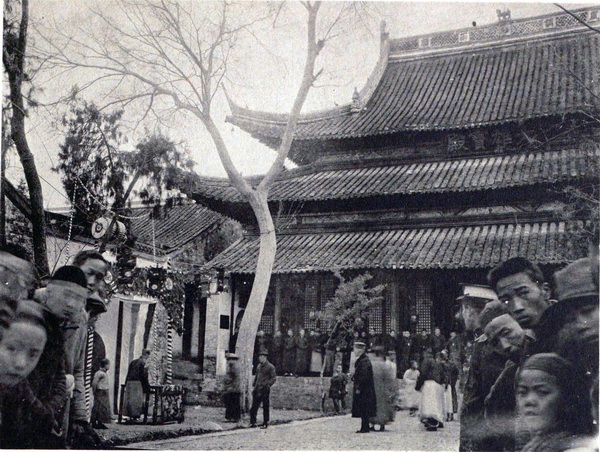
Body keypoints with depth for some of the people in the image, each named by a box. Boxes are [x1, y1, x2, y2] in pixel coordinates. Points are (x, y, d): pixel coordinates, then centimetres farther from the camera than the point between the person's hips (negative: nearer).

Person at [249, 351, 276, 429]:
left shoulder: (270, 367, -5)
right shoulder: (259, 366, 14)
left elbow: (273, 378, -6)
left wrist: (267, 385, -17)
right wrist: (254, 386, 15)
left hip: (265, 390, -6)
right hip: (257, 389, 6)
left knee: (265, 407, 1)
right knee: (254, 406, 5)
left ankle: (265, 423, 9)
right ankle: (253, 422, 12)